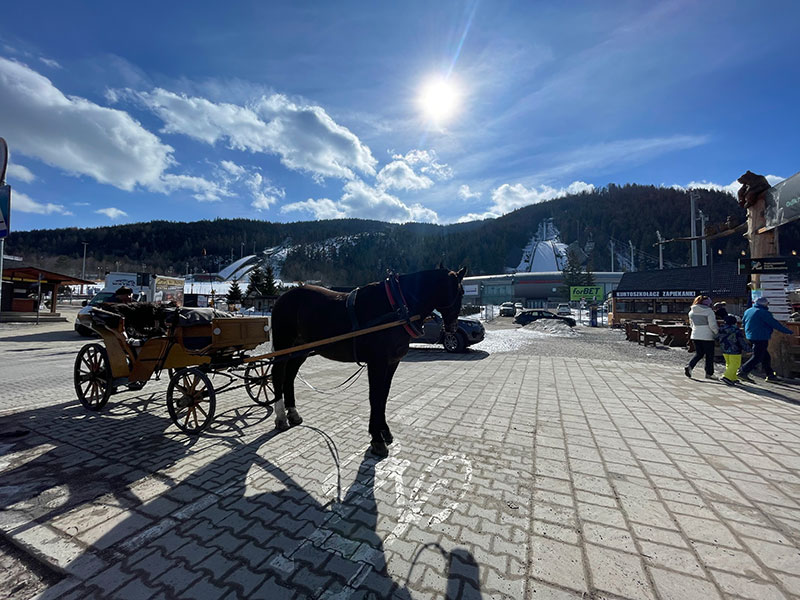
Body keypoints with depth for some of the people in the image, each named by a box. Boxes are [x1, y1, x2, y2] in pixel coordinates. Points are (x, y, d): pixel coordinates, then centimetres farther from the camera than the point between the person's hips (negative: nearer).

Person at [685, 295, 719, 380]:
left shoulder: (692, 311, 6)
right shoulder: (709, 311, -11)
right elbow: (713, 325, -13)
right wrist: (718, 332, 2)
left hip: (695, 336, 5)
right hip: (707, 336, -5)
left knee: (699, 353, 15)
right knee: (709, 355, 8)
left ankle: (689, 366, -5)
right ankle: (709, 373, 15)